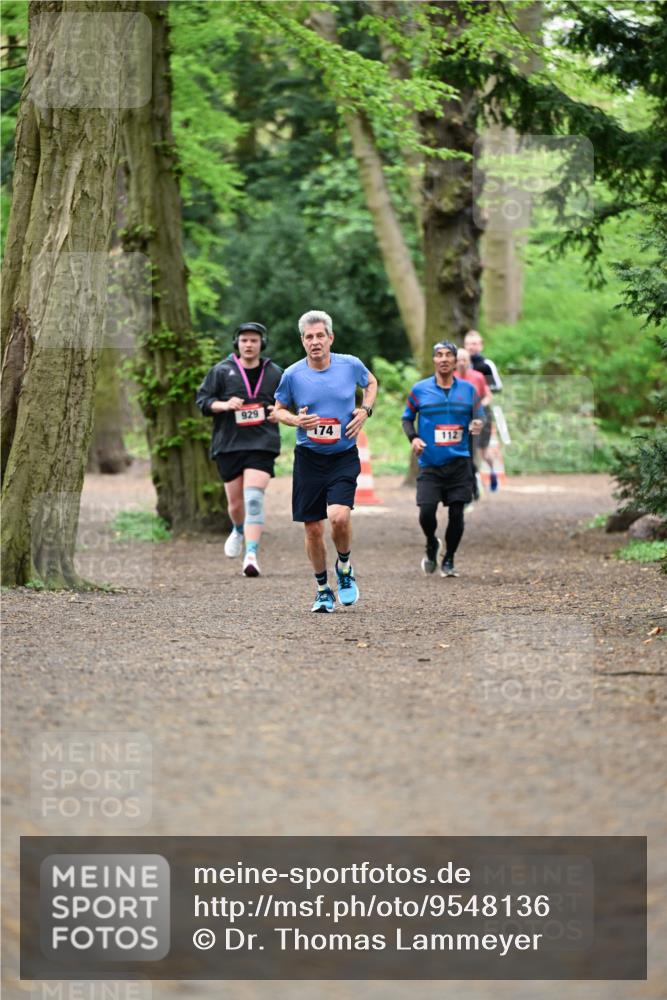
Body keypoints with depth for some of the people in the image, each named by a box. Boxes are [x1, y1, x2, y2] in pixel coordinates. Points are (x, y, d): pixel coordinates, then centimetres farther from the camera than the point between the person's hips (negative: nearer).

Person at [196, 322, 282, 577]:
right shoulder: (222, 371, 2)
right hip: (228, 444, 1)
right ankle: (238, 530, 45)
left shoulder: (274, 374, 8)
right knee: (235, 502, 10)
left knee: (254, 498, -18)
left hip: (262, 443, -1)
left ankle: (251, 554, -24)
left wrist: (279, 413, -1)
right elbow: (202, 400, 3)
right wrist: (224, 405, -16)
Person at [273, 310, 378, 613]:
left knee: (339, 517, -21)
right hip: (308, 459, 1)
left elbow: (371, 382, 18)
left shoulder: (350, 365, -4)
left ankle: (344, 567, 9)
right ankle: (323, 589, 23)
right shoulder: (292, 375, -5)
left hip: (344, 457, -1)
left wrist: (365, 411, 1)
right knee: (313, 528, 3)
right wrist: (296, 420, -11)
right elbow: (279, 409, 10)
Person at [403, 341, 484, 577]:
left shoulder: (468, 389, 6)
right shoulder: (419, 390, 2)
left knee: (456, 514, -1)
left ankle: (449, 560, 19)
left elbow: (479, 416, 13)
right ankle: (431, 546, 20)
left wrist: (477, 424, -11)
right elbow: (407, 418, 12)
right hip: (430, 463, -1)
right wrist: (413, 438, -6)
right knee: (426, 512, -12)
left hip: (459, 463, 1)